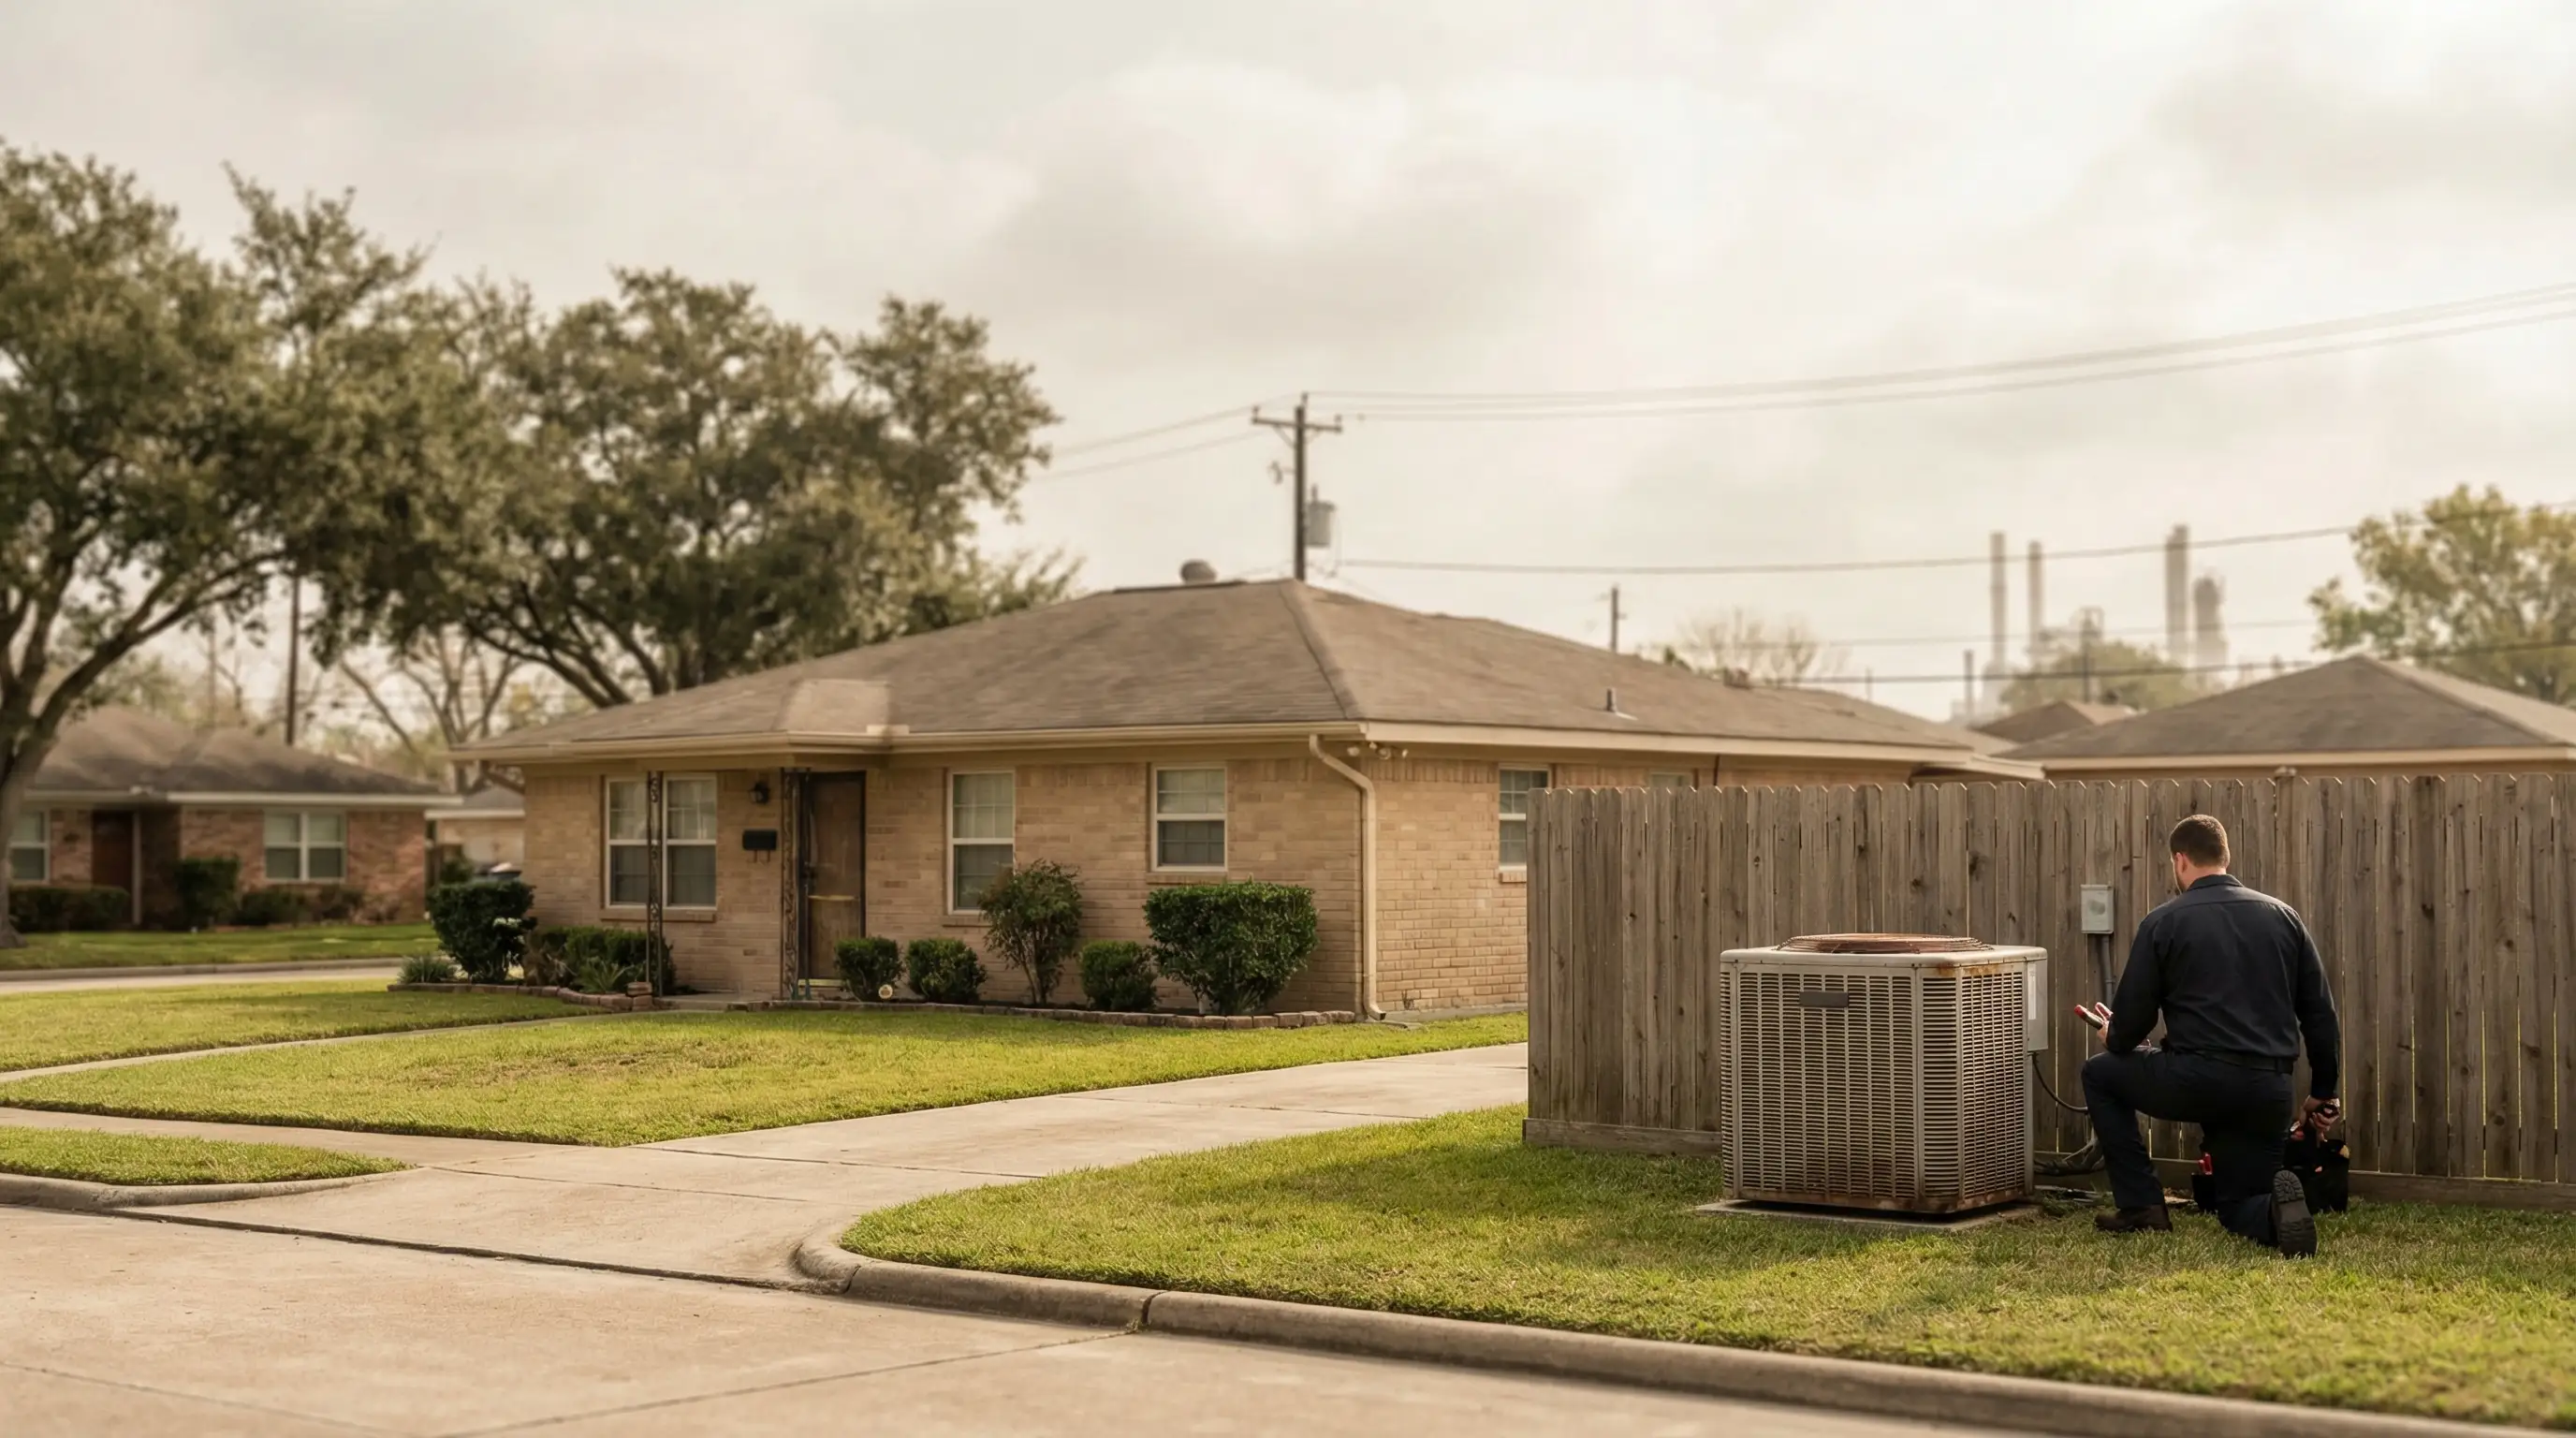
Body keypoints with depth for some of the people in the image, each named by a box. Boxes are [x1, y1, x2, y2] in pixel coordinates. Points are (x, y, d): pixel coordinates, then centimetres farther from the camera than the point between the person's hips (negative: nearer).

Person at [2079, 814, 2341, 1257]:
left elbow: (2131, 1020, 2)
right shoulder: (2282, 916, 13)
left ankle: (2141, 1206, 15)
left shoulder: (2163, 922, 1)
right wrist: (2322, 1093, 22)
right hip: (2268, 1093, 4)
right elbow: (2320, 1014, 12)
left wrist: (2114, 1037, 26)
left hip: (2195, 1080, -4)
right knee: (2242, 1211, 20)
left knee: (2100, 1075, 23)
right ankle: (2277, 1206, -18)